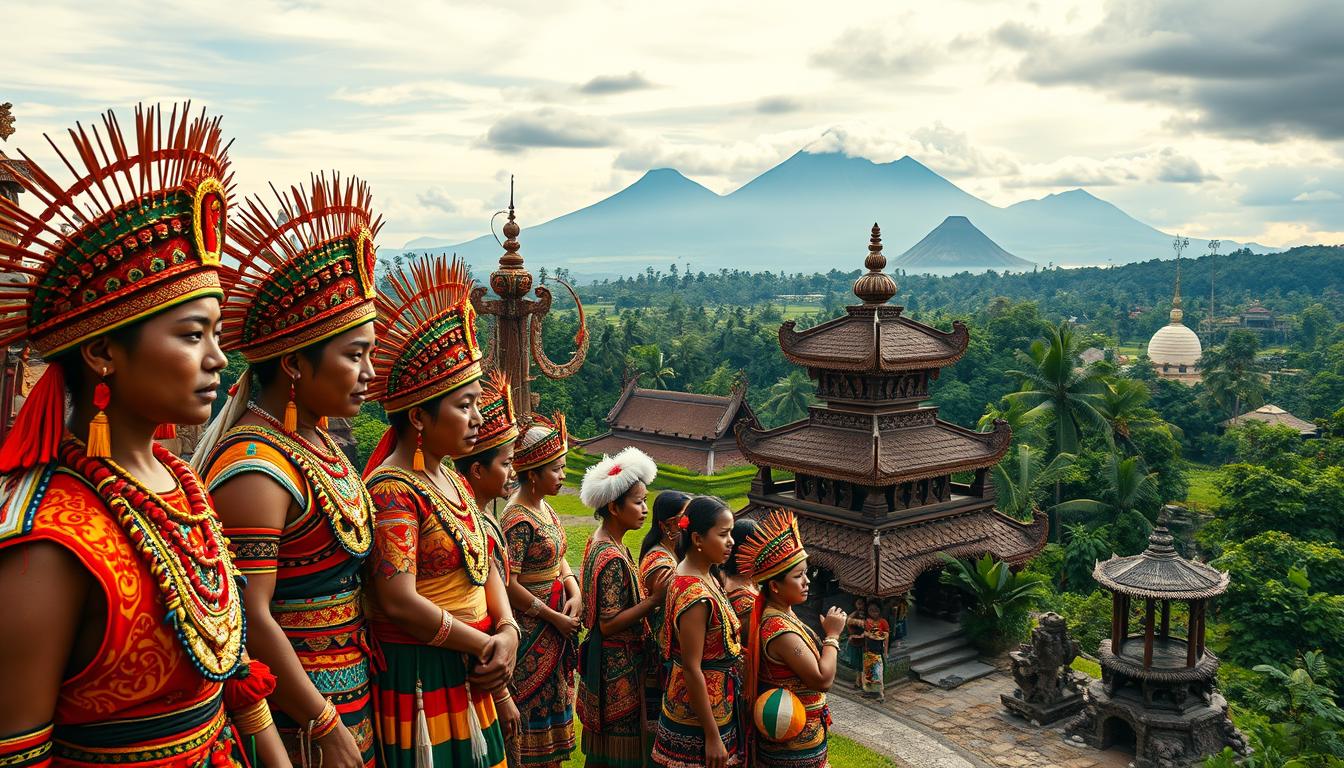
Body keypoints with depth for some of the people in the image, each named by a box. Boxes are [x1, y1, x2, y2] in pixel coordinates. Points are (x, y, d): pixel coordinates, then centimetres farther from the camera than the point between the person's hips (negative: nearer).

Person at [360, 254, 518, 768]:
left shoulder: (451, 480, 11)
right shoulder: (392, 489, -17)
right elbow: (399, 600, -25)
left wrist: (507, 631, -4)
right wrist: (485, 645, -15)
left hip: (471, 683, 8)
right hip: (418, 681, -8)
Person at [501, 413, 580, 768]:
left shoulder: (544, 508, 7)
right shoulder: (518, 520, -20)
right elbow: (508, 584, -23)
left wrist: (575, 594, -5)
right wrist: (554, 618, -18)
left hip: (555, 625, 9)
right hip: (531, 628, -9)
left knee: (553, 698, 17)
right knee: (535, 703, 2)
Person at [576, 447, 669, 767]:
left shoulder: (599, 540, 5)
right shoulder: (613, 558, -25)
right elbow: (609, 624, -25)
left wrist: (646, 594, 7)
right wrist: (653, 600, -22)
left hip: (605, 658, 10)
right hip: (617, 664, -10)